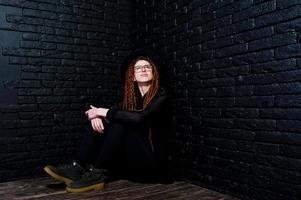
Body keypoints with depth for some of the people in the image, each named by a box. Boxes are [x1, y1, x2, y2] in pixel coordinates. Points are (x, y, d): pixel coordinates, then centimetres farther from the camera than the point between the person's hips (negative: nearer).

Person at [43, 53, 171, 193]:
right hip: (133, 157, 5)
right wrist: (96, 115, -19)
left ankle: (97, 174, -24)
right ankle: (77, 168, -19)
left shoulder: (161, 95, -9)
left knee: (120, 123, -26)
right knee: (99, 122, -9)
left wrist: (105, 112, -19)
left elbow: (140, 118, -26)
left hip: (153, 160, -5)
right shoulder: (131, 96, 10)